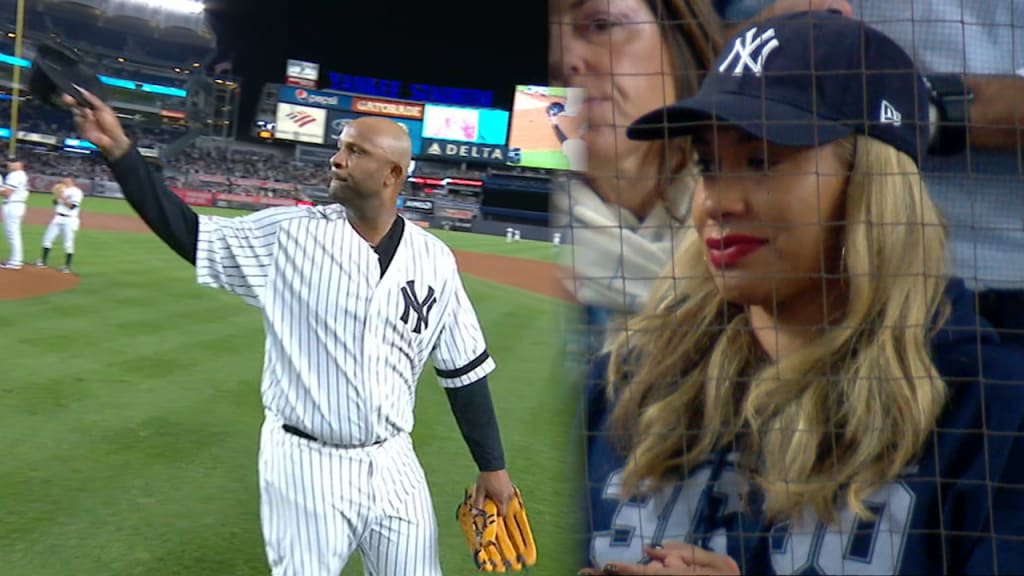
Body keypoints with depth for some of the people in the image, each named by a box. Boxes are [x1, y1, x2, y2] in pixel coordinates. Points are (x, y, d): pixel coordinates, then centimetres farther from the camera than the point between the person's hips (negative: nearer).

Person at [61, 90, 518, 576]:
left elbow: (464, 370, 3)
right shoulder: (290, 235, -5)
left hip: (393, 467, 2)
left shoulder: (434, 260, -3)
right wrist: (118, 150, -13)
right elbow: (187, 233, -4)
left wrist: (492, 466, 5)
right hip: (304, 465, -1)